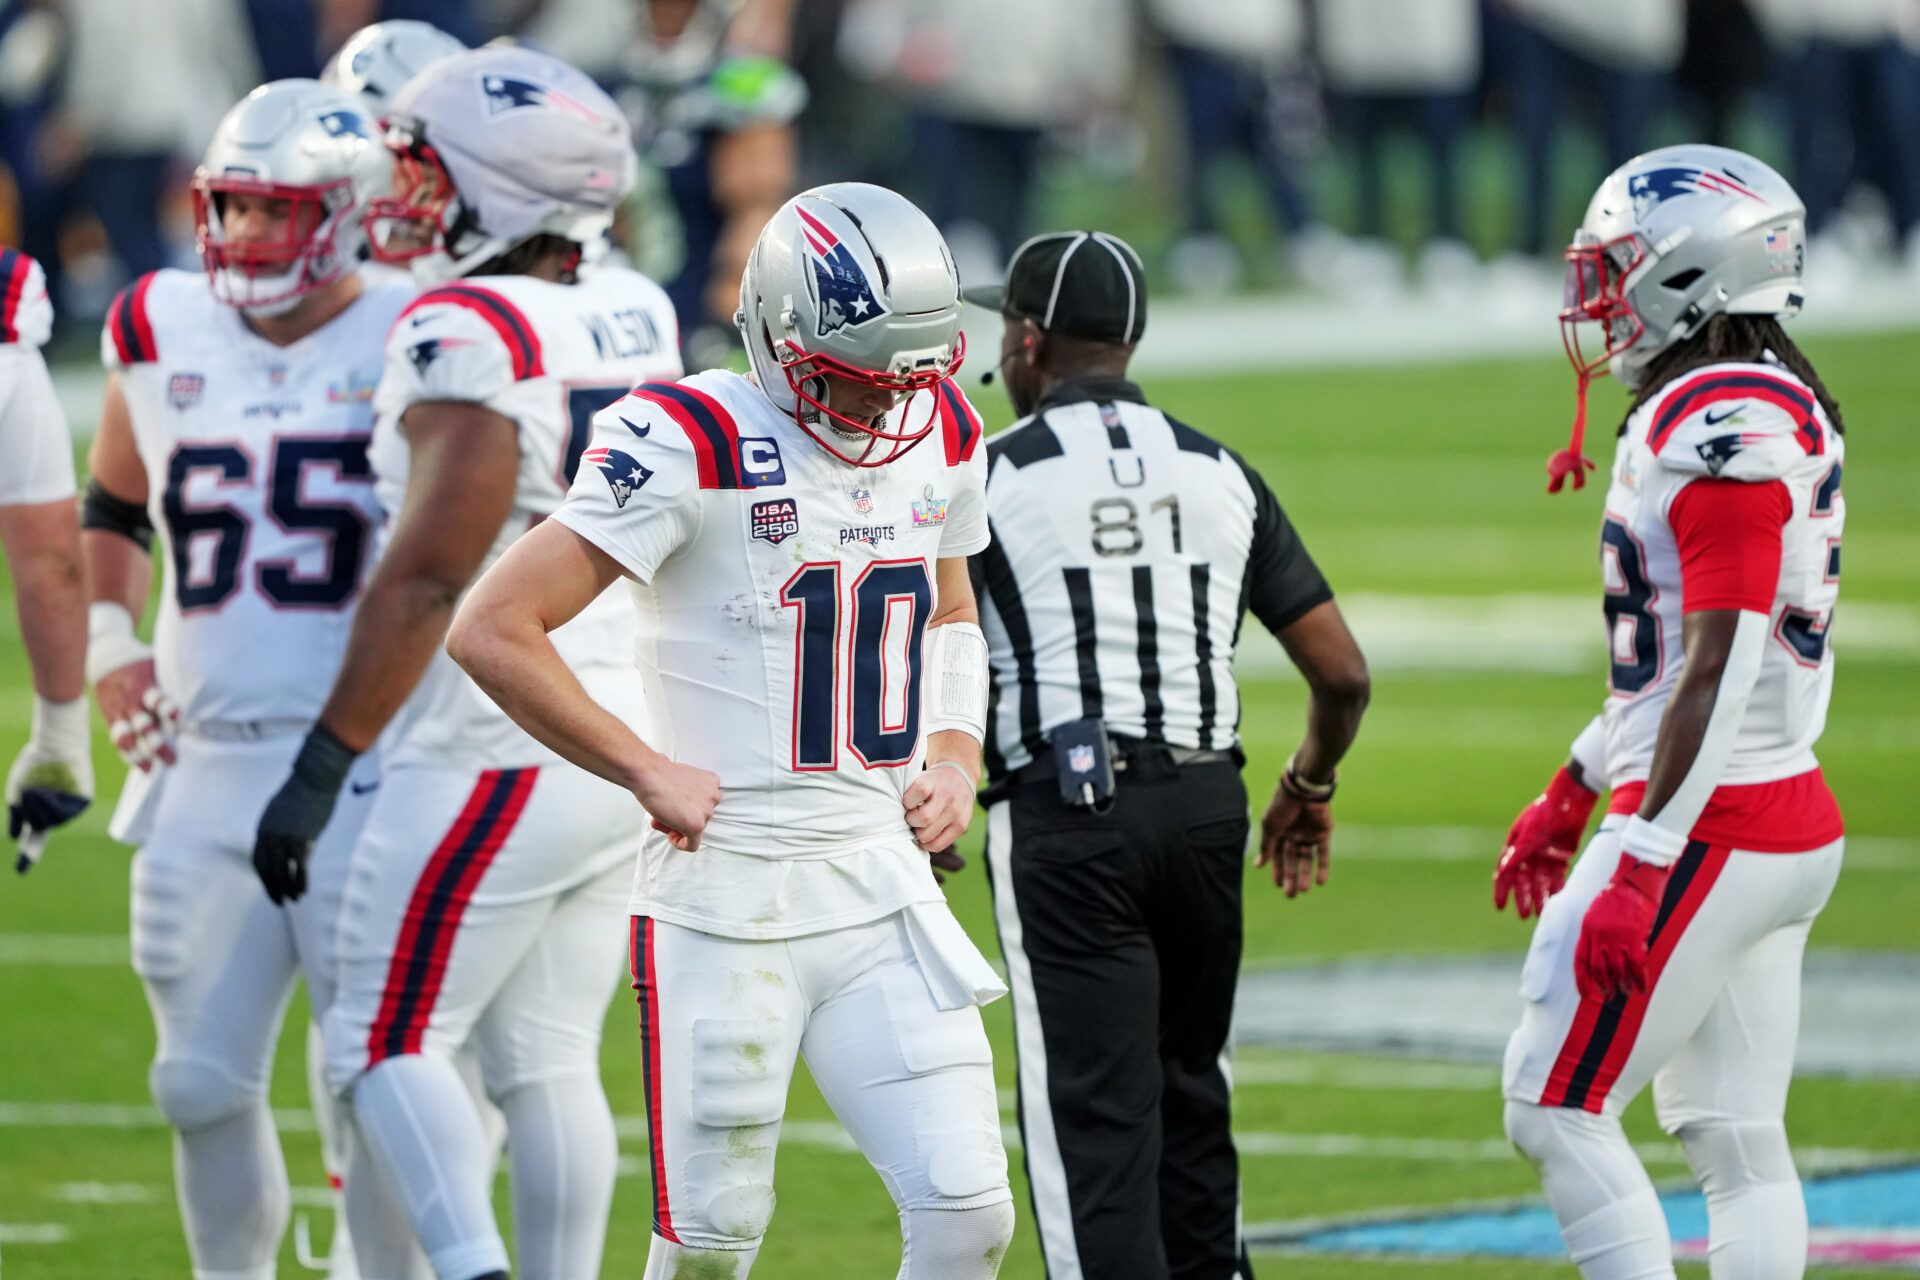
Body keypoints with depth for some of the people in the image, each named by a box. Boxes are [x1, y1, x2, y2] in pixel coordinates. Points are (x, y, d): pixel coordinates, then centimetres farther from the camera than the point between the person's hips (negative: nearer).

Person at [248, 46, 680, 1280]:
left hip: (498, 756, -8)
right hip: (629, 750, 8)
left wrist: (323, 767, -15)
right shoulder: (633, 320, 7)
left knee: (388, 1045, -2)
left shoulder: (468, 342, -16)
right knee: (547, 1064, 11)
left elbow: (428, 578, -19)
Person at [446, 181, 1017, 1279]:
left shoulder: (938, 438, 7)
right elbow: (495, 631, -15)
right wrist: (651, 772, -12)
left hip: (885, 890, 5)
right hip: (727, 898, -5)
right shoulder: (695, 447, -14)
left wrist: (957, 755, 10)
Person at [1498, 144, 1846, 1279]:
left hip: (1709, 830, -10)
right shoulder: (1784, 412, 14)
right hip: (1790, 831, 10)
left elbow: (1717, 673, -23)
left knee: (1558, 1110, -5)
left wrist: (1641, 866, -24)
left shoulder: (1723, 431, -18)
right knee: (1738, 1140, 8)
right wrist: (1574, 790, 28)